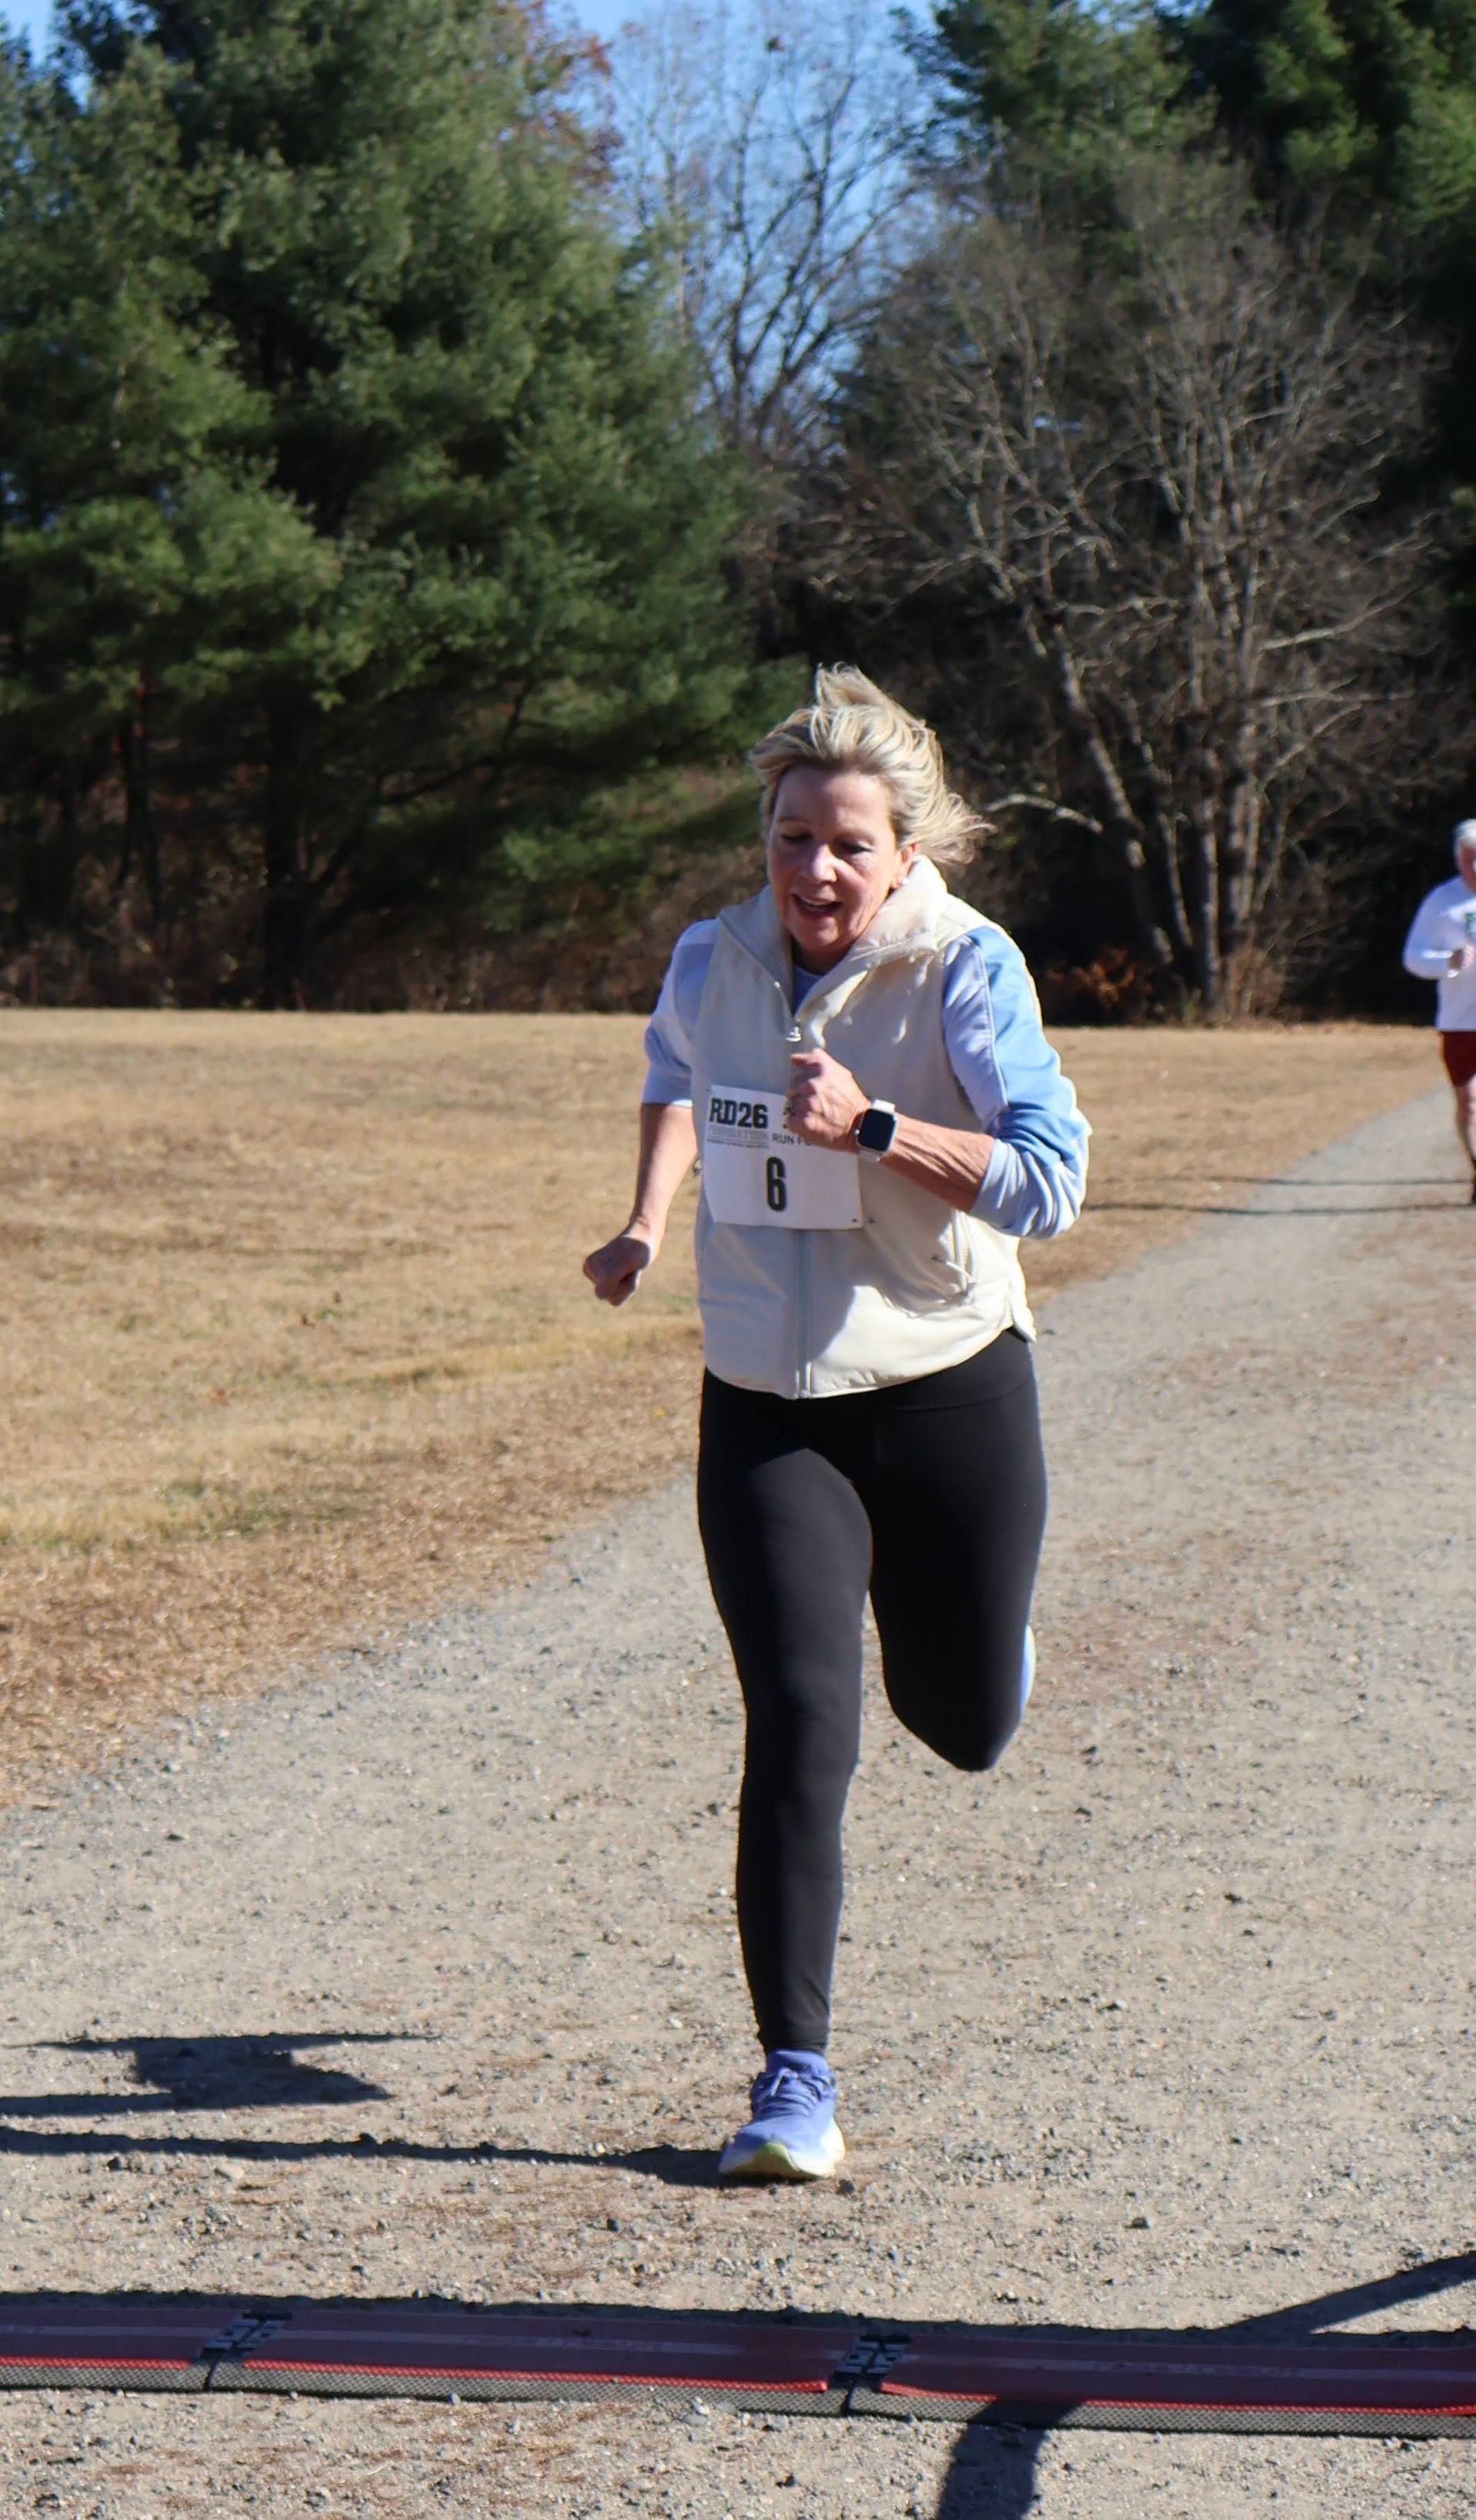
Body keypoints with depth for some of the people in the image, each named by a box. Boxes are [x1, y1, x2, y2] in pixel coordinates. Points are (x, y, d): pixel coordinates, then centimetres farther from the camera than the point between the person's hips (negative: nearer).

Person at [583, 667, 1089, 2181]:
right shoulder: (711, 963, -1)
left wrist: (872, 1127, -31)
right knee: (799, 1729, -13)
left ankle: (963, 1624, 54)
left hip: (950, 1396, -1)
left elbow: (1051, 1176, -24)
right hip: (767, 1414, 2)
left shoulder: (965, 969, -14)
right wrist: (646, 1220, 15)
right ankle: (795, 2078, -8)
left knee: (966, 1726, 15)